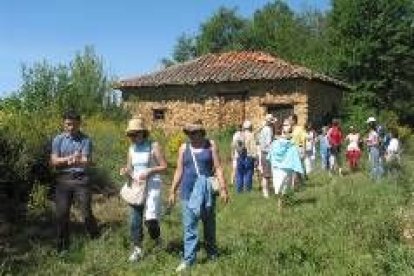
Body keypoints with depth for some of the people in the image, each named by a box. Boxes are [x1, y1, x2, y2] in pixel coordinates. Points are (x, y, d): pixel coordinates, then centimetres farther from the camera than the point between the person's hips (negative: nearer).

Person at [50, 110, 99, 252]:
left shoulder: (85, 139, -3)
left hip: (81, 179, -2)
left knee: (87, 212, 0)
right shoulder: (58, 139, 3)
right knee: (61, 214, 4)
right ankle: (63, 246, 19)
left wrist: (77, 161, -35)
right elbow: (54, 161, -3)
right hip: (63, 179, 2)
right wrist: (70, 158, -17)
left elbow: (87, 161, -13)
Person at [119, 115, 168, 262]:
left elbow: (164, 166, -5)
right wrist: (125, 171, -7)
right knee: (135, 219, 4)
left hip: (152, 185, -5)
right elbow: (130, 169, 16)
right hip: (136, 186, 5)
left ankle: (157, 238, 17)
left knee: (150, 218, -15)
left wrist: (149, 171, -18)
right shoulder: (131, 148, 10)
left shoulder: (153, 146, -6)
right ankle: (137, 249, 17)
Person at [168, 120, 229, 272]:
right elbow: (179, 171, 8)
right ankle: (188, 259, 5)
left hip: (207, 188, -1)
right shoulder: (184, 148, 5)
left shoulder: (210, 145, -1)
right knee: (189, 225, 0)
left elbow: (218, 168, -3)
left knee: (209, 223, 13)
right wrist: (173, 191, 6)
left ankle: (212, 253, 31)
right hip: (189, 190, 1)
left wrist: (223, 188, -9)